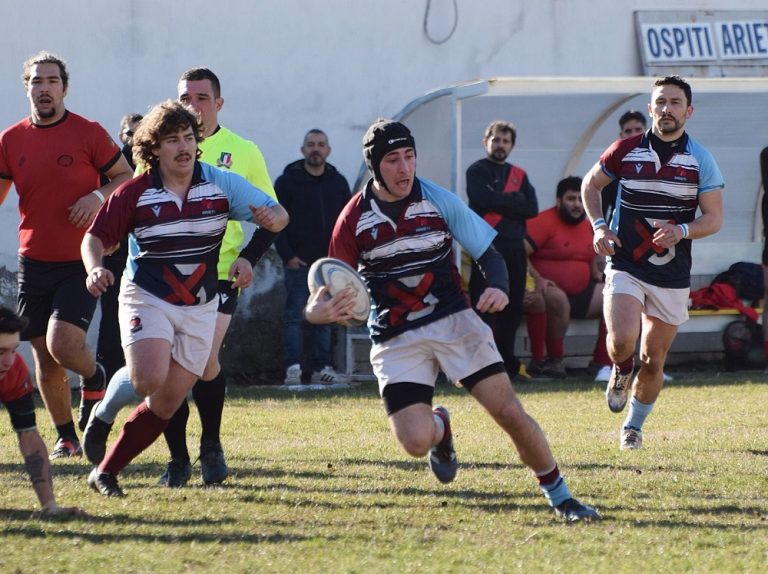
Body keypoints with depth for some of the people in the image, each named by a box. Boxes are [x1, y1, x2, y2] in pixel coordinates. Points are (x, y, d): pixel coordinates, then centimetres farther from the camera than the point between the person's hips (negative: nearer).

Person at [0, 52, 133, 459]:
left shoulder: (89, 133, -4)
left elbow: (126, 177, 2)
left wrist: (99, 196, -16)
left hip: (80, 262, -4)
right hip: (34, 263, 4)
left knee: (63, 344, -19)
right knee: (45, 361, 5)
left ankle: (94, 380, 14)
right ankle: (66, 438, 21)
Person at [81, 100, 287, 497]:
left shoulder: (221, 184, -4)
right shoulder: (135, 193, -9)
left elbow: (278, 215, -3)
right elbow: (96, 237, -3)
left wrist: (271, 218, -27)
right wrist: (95, 268, -24)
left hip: (200, 307, 3)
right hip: (147, 298, -3)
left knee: (165, 404, 0)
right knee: (149, 381, -28)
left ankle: (107, 472, 11)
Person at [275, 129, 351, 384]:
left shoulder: (338, 183, 11)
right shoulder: (288, 181, 0)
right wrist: (287, 255, -10)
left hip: (329, 264, 4)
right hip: (298, 262, -3)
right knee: (295, 315, -7)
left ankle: (322, 368, 7)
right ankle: (293, 368, -9)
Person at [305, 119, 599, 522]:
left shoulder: (438, 201, -4)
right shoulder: (354, 219, -5)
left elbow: (488, 254, 1)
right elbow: (333, 289, 0)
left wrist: (498, 288, -21)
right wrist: (317, 311, -24)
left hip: (454, 321, 0)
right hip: (395, 338, 0)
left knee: (510, 413, -10)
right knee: (415, 442, -17)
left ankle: (559, 496, 8)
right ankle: (439, 427, 22)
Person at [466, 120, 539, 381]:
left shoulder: (519, 175, 19)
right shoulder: (477, 171, 4)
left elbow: (532, 208, 4)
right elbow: (485, 199, -14)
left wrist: (501, 205, -6)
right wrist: (515, 200, -4)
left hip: (515, 250, 5)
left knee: (512, 309, 7)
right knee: (486, 309, -8)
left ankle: (508, 363, 14)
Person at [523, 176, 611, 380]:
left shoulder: (588, 226, 14)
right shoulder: (544, 222, -10)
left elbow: (593, 259, 30)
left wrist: (598, 277, 10)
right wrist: (537, 279, -29)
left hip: (582, 292, 8)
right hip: (551, 288, -8)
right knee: (557, 299, -40)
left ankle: (602, 364, -5)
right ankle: (555, 361, -24)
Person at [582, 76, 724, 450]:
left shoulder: (700, 160, -3)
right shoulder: (626, 151, -2)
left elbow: (714, 218, -3)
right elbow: (591, 184, 14)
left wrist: (682, 230, -23)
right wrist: (598, 226, -2)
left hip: (672, 276, 1)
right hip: (625, 266, -1)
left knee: (652, 361, 6)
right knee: (622, 341, -23)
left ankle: (633, 425, 30)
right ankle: (621, 371, 13)